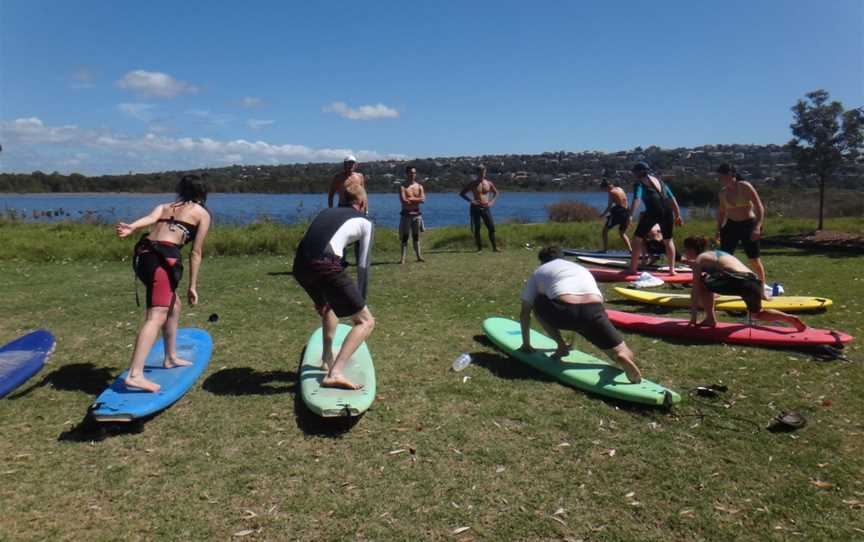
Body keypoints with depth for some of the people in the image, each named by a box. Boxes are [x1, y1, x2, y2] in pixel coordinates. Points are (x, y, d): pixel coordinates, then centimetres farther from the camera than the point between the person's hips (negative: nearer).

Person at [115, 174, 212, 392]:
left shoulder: (165, 206, 26)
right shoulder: (202, 213, 13)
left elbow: (151, 218, 1)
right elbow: (196, 253, 7)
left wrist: (131, 227, -19)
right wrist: (192, 286, 9)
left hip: (143, 254, 7)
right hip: (164, 258, -7)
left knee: (173, 304, 25)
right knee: (157, 317, -14)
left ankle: (170, 357, 36)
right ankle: (135, 374, -26)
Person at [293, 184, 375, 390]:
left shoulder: (325, 213, 33)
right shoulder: (364, 222, 18)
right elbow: (363, 265, 13)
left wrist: (320, 298, 37)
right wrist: (360, 301, 21)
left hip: (300, 265, 7)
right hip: (326, 265, -6)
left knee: (329, 305, 37)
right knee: (366, 321, 4)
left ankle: (327, 359, 43)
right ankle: (335, 373, -11)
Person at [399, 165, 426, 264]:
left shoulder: (419, 186, 9)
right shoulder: (403, 187, -3)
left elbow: (423, 199, -5)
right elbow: (403, 201, -17)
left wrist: (411, 199, -11)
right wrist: (416, 200, -8)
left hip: (416, 214, 4)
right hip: (406, 214, -4)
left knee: (416, 236, 10)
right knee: (405, 236, -4)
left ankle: (418, 256, 13)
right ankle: (403, 258, -5)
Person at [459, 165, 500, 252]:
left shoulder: (489, 183, 6)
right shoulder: (472, 184, 0)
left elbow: (497, 193, 20)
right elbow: (462, 193, 2)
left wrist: (492, 202, 3)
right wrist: (470, 200, -12)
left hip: (486, 208, 2)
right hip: (475, 208, -2)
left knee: (492, 227, -5)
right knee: (476, 229, -1)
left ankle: (494, 247, 2)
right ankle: (479, 248, 8)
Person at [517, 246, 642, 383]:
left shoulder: (538, 273, 31)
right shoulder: (582, 269, 42)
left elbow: (524, 313, 33)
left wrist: (526, 344, 46)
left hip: (563, 310, -2)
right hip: (593, 310, 2)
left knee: (538, 304, 30)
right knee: (626, 354, 12)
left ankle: (561, 346, 19)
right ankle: (622, 358, -23)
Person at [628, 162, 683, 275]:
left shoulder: (640, 183, 10)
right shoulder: (660, 182, 28)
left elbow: (637, 199, -8)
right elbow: (673, 199, 24)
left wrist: (631, 216, -17)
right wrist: (678, 216, 26)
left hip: (653, 210, -5)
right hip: (667, 210, 5)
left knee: (638, 238, 8)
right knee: (668, 240, 22)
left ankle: (633, 269, 6)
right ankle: (672, 269, 21)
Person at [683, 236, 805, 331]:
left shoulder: (699, 259, 10)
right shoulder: (717, 253, 33)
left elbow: (696, 291, 6)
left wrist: (693, 317, 9)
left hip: (737, 280, -9)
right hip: (754, 281, 9)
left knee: (701, 283, 8)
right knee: (756, 314, 30)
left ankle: (710, 319, 7)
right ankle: (790, 318, 13)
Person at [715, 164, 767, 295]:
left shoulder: (745, 187, -12)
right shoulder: (723, 192, 4)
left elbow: (759, 207, -15)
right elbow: (721, 212, 17)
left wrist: (758, 226, -23)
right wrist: (719, 229, 8)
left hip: (748, 225, -5)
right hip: (731, 225, 5)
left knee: (755, 260, 0)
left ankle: (762, 291, 13)